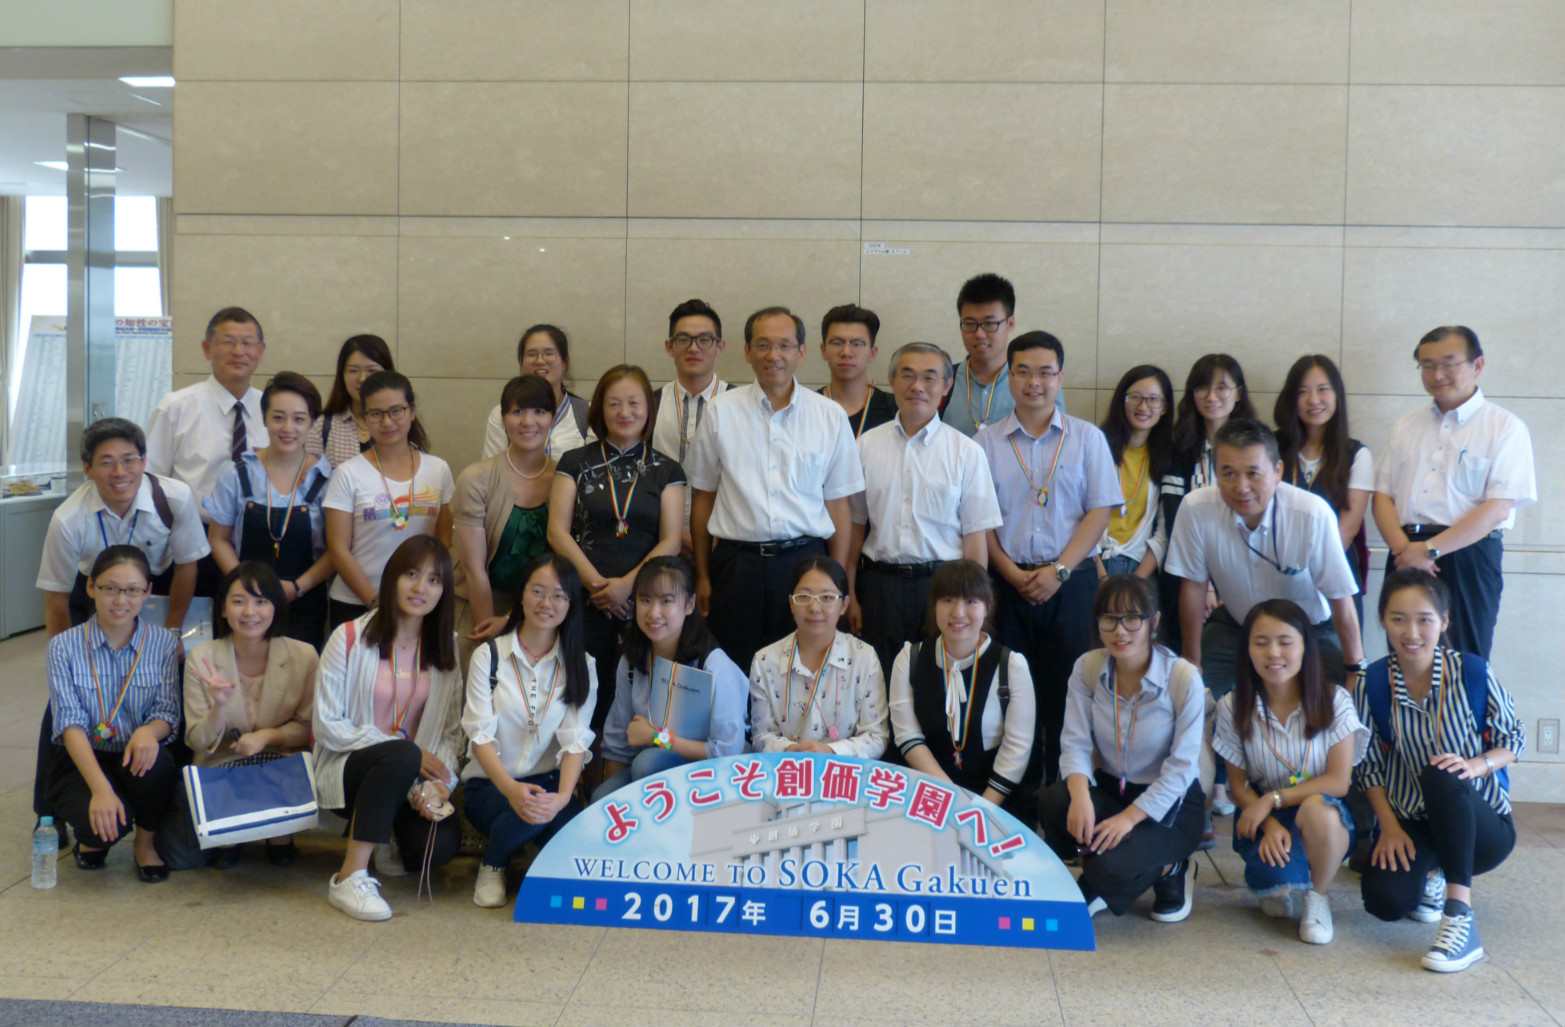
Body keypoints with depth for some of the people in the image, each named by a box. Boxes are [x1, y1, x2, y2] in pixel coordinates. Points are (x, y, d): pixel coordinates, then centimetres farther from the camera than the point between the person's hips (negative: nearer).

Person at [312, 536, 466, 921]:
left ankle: (384, 838, 11)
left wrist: (434, 785, -18)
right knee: (401, 756, -37)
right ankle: (350, 877, -27)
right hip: (348, 766, -3)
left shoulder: (446, 647, 3)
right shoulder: (350, 637, -10)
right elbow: (327, 725, -10)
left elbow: (452, 730, 1)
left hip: (411, 772, 3)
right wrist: (411, 755, -17)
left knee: (440, 845, -26)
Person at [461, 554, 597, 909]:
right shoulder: (488, 656, -1)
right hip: (490, 784, -1)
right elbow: (480, 734, -12)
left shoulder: (581, 665, 4)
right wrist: (511, 788, -31)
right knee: (527, 811, -35)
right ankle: (492, 865, -3)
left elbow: (576, 740, -8)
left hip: (547, 782, 1)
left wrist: (563, 795, -28)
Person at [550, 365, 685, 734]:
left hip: (644, 601, 1)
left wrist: (626, 584, -12)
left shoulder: (667, 471, 9)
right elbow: (557, 531, 0)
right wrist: (594, 580, -13)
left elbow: (670, 541, 1)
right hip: (584, 602, 0)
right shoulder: (575, 463, 8)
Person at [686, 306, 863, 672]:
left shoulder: (831, 417, 3)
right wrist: (702, 576, 8)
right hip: (736, 563, 0)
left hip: (805, 561, 0)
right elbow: (703, 499, 8)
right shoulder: (721, 411, 3)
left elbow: (838, 504, 6)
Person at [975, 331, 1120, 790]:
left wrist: (1059, 571, -10)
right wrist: (1011, 574, -7)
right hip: (1007, 582, 1)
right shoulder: (986, 442, 6)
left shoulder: (1087, 438, 6)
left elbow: (1100, 511, 0)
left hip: (1070, 583, 0)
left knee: (1066, 692, 0)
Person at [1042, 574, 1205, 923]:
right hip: (1110, 789, 4)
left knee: (1111, 865, -30)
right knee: (1054, 802, -29)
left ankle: (1168, 871, 6)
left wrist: (1130, 817, -26)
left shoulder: (1185, 678, -18)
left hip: (1170, 804, -4)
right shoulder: (1086, 667, -7)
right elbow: (1075, 743, -10)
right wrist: (1080, 794, -30)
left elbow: (1182, 767, -18)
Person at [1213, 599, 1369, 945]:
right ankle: (1276, 885, 9)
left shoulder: (1334, 700, -10)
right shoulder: (1233, 707, -7)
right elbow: (1238, 784, -2)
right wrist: (1270, 824, -21)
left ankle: (1318, 897, -7)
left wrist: (1273, 799, -21)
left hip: (1323, 814, 0)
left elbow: (1338, 782, -13)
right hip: (1261, 816, 1)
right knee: (1278, 872, -33)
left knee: (1316, 809, -38)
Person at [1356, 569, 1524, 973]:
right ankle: (1429, 874, 18)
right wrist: (1390, 827, -10)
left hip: (1480, 822, -3)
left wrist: (1476, 764, -23)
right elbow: (1370, 765, -1)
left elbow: (1514, 738, -2)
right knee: (1385, 900, -23)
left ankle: (1461, 918, -34)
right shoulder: (1372, 685, -8)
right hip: (1412, 823, 3)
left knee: (1440, 777, -36)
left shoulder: (1472, 672, -13)